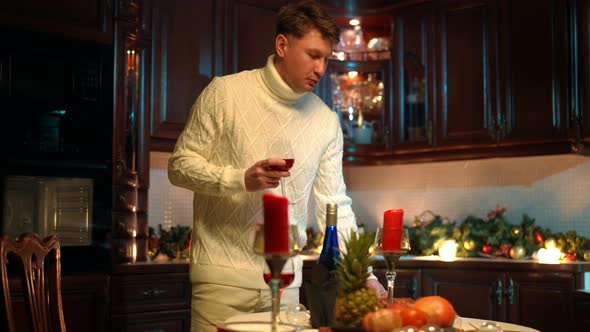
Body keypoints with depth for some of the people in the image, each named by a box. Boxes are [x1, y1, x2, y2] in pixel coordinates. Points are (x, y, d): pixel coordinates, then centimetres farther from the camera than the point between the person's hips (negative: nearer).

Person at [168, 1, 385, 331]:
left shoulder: (327, 121, 5)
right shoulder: (225, 92, -4)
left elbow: (335, 207, 6)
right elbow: (180, 165, -3)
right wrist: (240, 179, -19)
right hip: (223, 277, -3)